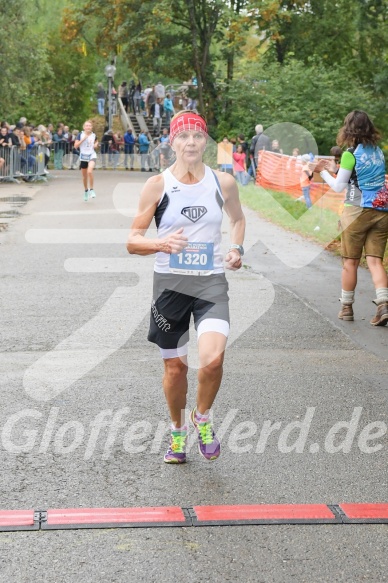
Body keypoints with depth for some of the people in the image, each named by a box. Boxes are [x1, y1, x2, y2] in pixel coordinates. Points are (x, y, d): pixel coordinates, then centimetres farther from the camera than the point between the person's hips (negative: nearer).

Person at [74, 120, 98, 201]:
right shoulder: (80, 135, -3)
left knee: (90, 171, -26)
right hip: (83, 156, 1)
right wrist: (83, 139, -17)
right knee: (84, 176, 12)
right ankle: (86, 191, 34)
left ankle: (91, 190, -13)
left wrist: (96, 144, 1)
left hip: (92, 155, -1)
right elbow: (75, 146, -9)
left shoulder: (94, 135, 1)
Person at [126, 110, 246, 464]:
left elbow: (238, 218, 23)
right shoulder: (158, 185, -4)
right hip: (170, 283, 0)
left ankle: (203, 418, 8)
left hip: (211, 281, 0)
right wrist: (161, 244, -23)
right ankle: (178, 431, 34)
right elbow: (133, 242, -3)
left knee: (213, 358, -21)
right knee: (175, 367, 8)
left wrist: (237, 249, 4)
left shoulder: (223, 182, 2)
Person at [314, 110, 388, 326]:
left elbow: (338, 186, -5)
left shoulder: (351, 154, -9)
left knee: (350, 262, 7)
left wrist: (323, 171, 9)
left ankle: (347, 307, 15)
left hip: (357, 211, -4)